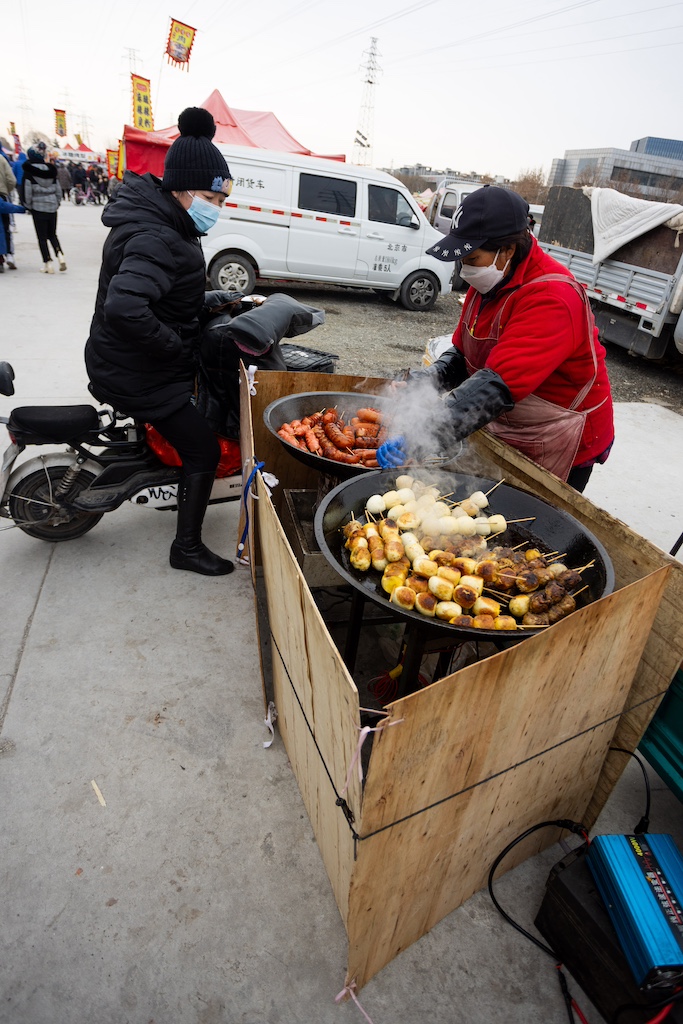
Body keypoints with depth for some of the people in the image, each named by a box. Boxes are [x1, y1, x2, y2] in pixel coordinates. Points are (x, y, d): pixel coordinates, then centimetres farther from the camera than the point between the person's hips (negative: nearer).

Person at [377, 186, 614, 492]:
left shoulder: (552, 298, -29)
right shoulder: (489, 281, -1)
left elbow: (500, 385, -41)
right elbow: (463, 355, 5)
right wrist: (427, 378, -17)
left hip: (557, 448, -7)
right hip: (505, 431, 8)